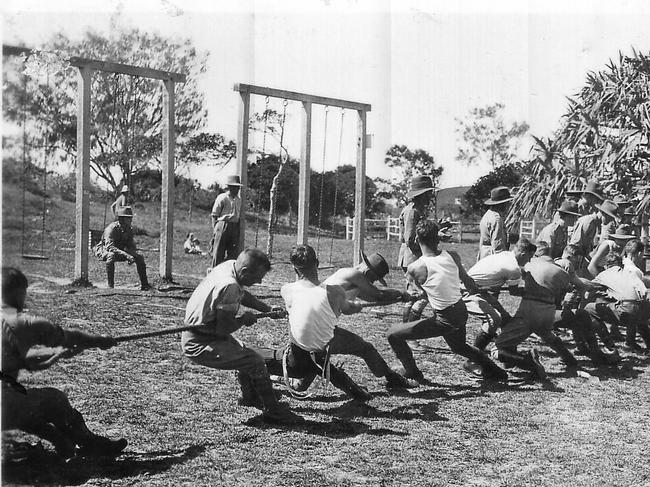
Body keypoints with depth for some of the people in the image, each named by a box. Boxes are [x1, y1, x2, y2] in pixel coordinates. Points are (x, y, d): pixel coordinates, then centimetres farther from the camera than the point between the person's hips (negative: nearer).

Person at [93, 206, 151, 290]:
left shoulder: (129, 230, -4)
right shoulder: (112, 228, -26)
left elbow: (131, 246, 1)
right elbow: (109, 247, -38)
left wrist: (131, 256, -23)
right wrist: (126, 255, -47)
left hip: (119, 252, 7)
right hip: (103, 251, -7)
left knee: (139, 257, -8)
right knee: (111, 255, -41)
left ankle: (144, 285, 0)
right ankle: (110, 286, -34)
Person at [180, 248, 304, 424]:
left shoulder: (229, 265, 0)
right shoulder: (229, 287, -29)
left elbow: (242, 294, 18)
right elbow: (224, 328, -27)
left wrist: (267, 309, 8)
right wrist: (244, 319, -9)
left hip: (195, 334, 10)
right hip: (200, 346, -10)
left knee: (244, 352, 24)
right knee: (255, 361, -12)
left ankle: (250, 397, 42)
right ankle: (273, 411, 2)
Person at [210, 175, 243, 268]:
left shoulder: (239, 200, 15)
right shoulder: (222, 198, -4)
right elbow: (214, 216, -4)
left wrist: (239, 232, 13)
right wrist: (214, 231, -10)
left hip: (235, 228, 6)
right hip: (222, 225, -6)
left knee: (233, 254, 5)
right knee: (218, 253, -4)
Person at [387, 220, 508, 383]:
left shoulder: (414, 268, -17)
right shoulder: (452, 256, -4)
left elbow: (423, 293, 0)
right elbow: (466, 280, 13)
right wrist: (475, 290, 33)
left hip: (445, 320, -6)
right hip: (462, 311, 6)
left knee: (394, 334, 3)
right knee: (459, 346, 38)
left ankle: (412, 374, 10)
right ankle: (494, 371, 46)